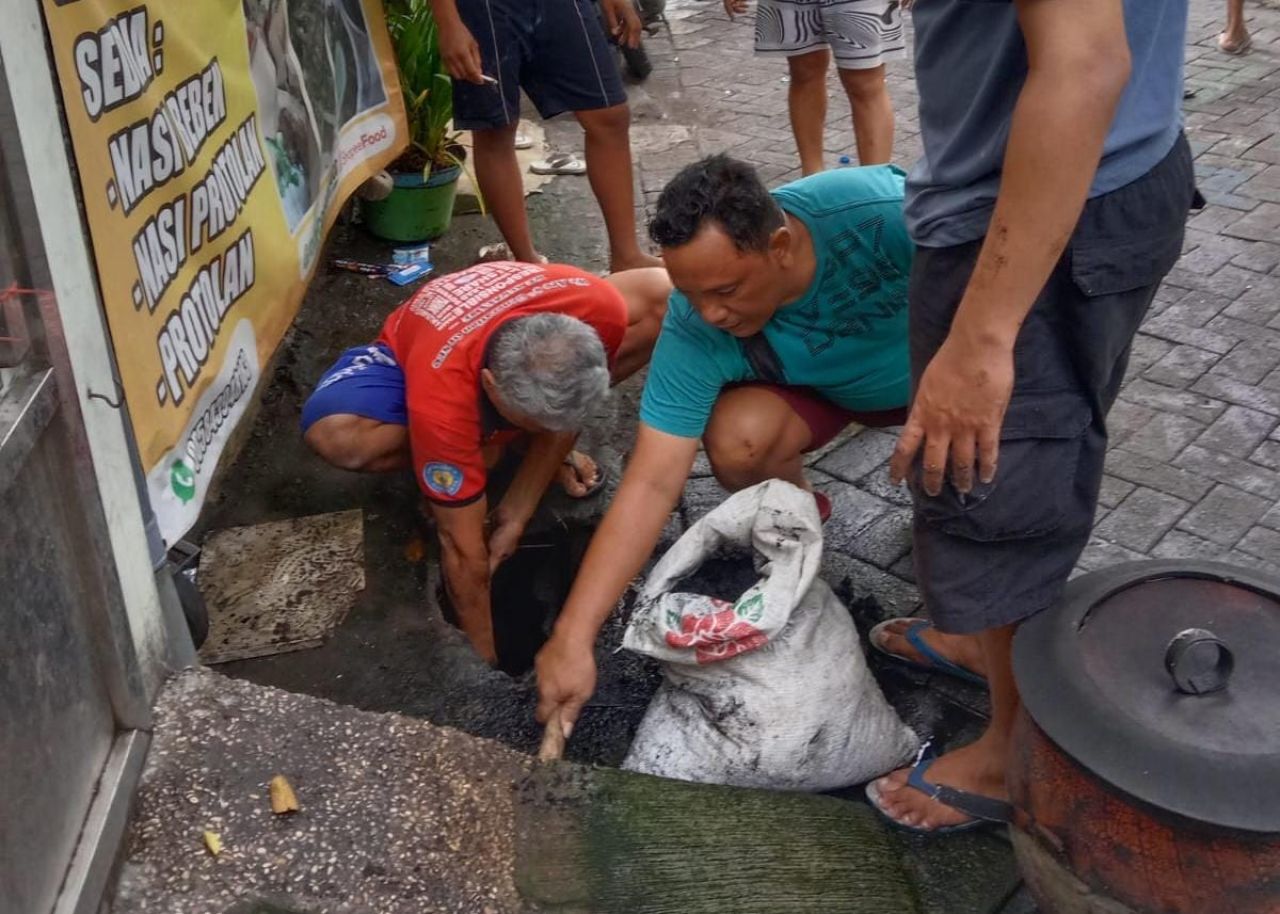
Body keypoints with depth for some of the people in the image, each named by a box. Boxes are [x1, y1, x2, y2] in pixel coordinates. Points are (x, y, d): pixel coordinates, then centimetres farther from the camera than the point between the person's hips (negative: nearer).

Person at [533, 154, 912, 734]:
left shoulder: (881, 209, -38)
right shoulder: (694, 335, -31)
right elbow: (652, 484, -32)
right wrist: (572, 639, -37)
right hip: (820, 386, 1)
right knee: (736, 442, -29)